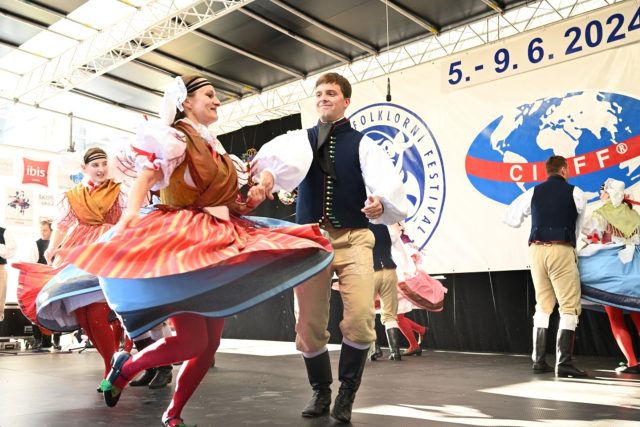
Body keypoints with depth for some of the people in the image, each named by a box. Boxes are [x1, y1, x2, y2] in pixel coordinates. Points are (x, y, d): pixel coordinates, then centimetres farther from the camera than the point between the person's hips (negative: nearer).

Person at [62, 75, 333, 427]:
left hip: (216, 246, 8)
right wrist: (131, 213, -37)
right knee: (192, 341, -13)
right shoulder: (173, 137, -2)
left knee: (211, 342, 5)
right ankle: (126, 367, 14)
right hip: (179, 241, -8)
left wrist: (252, 199, 0)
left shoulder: (217, 153, 19)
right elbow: (145, 177, -19)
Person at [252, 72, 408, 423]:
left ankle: (347, 391, 6)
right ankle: (321, 391, 29)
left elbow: (383, 178, -13)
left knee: (360, 318, -17)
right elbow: (285, 157, -16)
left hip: (353, 238, -1)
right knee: (309, 325, 5)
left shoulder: (362, 143, 6)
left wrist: (381, 203, -36)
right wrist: (268, 171, -40)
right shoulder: (301, 138, 9)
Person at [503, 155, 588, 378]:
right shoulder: (575, 193, 2)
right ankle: (563, 363, -8)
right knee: (569, 306, 0)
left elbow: (510, 218, 14)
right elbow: (583, 224, 9)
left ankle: (538, 360, 13)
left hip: (537, 250, 4)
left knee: (543, 305, 14)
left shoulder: (533, 192, 9)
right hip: (562, 251, -4)